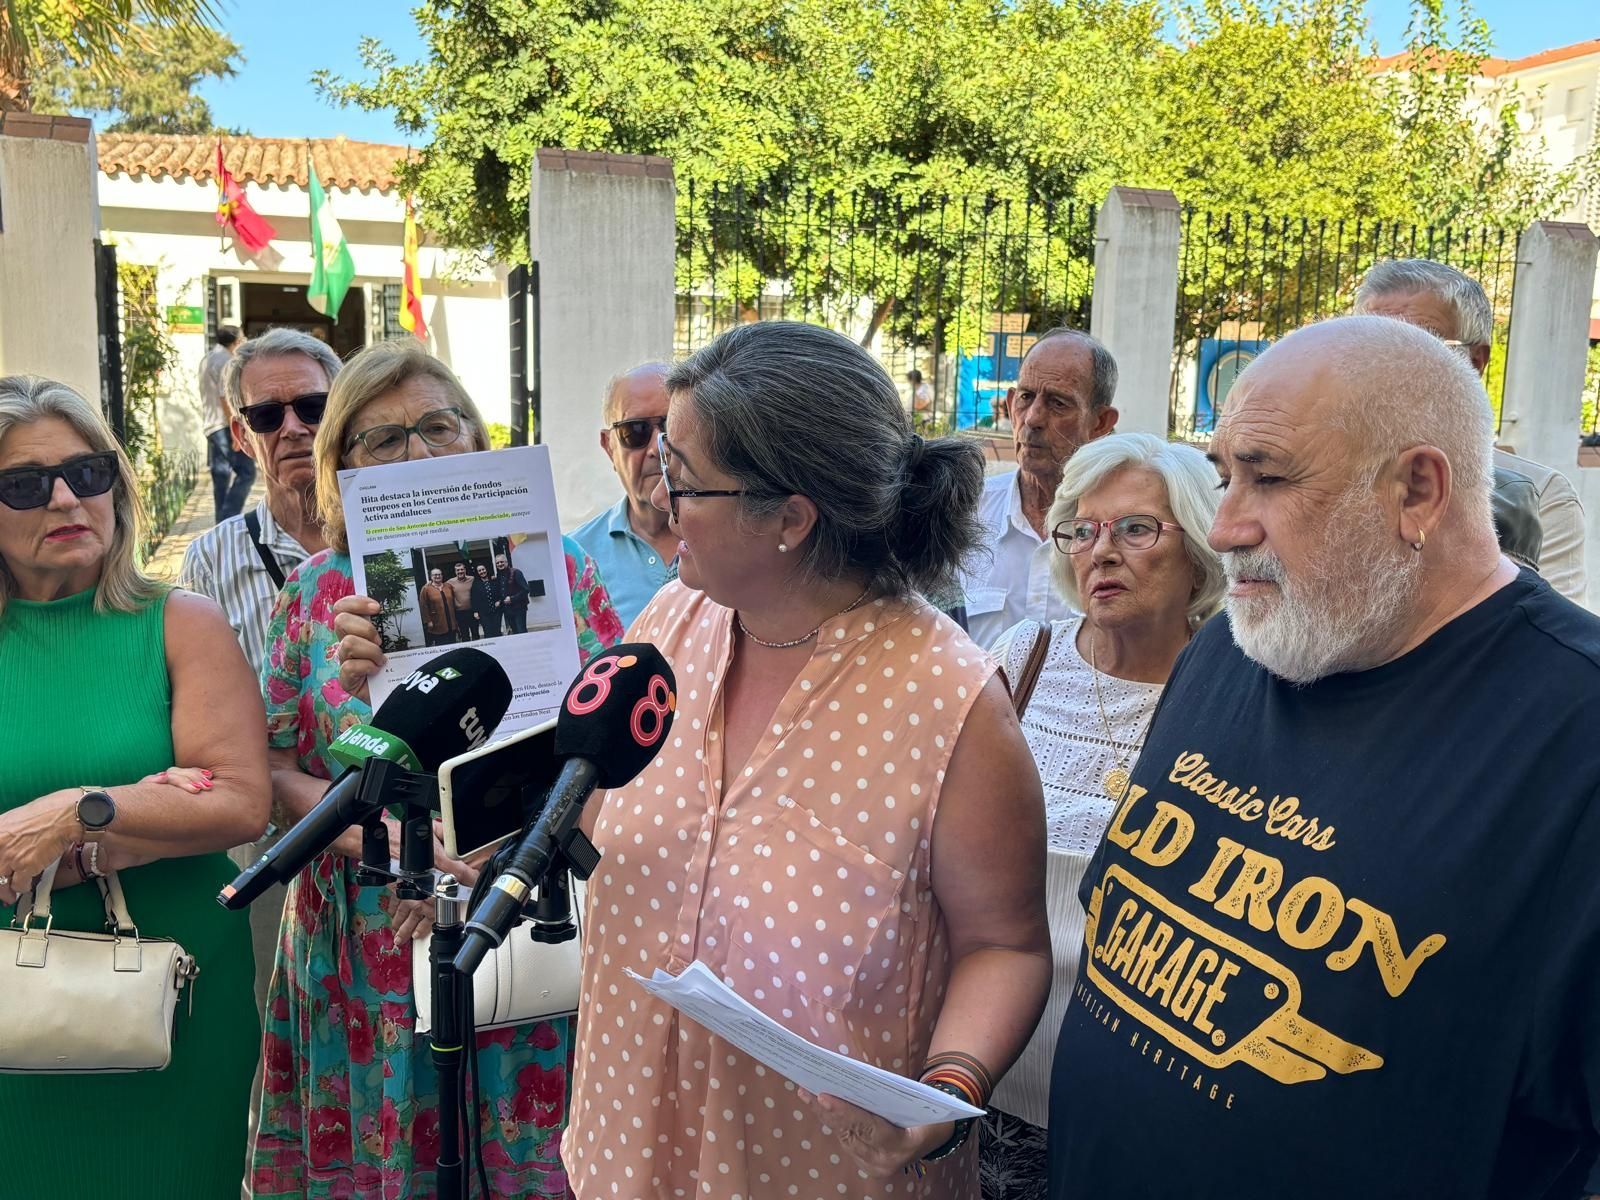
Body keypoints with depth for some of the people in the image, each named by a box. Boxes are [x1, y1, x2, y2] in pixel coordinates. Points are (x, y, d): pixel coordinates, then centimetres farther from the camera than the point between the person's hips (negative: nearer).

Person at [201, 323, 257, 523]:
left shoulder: (206, 360, 18)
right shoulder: (226, 361, -12)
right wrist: (234, 430, -21)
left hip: (211, 426, 10)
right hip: (225, 426, -10)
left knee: (221, 477, 10)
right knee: (246, 473, -11)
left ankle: (222, 524, 11)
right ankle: (228, 520, -17)